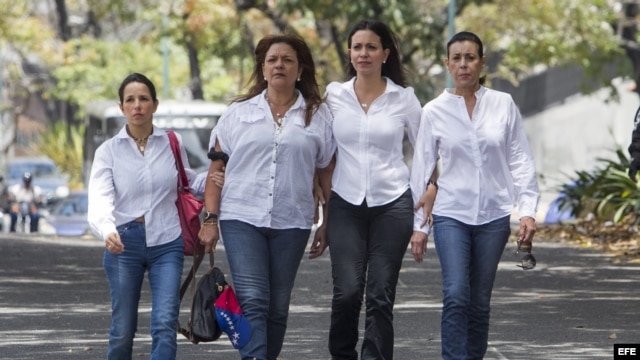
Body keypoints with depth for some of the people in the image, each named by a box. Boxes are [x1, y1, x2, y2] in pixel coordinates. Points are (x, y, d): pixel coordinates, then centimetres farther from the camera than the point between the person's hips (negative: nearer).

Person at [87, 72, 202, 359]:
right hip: (123, 243, 0)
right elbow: (100, 199, -15)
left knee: (165, 324, -13)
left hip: (166, 242, 0)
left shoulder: (173, 144, 4)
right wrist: (107, 231, -36)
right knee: (123, 329, 5)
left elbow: (187, 184, 19)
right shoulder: (109, 151, -1)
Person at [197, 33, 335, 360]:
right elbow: (216, 168, 7)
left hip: (291, 222, 1)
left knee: (277, 308, 6)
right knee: (252, 302, -14)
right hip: (242, 219, -1)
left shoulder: (317, 116, 8)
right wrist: (210, 219, -1)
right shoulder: (239, 112, 9)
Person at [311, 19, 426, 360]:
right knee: (347, 292, -11)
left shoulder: (404, 98, 3)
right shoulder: (335, 95, 5)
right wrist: (324, 218, 8)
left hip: (392, 204, 0)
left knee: (380, 296, -3)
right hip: (346, 204, 1)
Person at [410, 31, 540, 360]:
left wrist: (528, 210, -6)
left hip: (493, 215, 1)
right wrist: (417, 224, 3)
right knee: (456, 295, -16)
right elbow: (422, 169, 4)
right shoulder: (434, 111, 0)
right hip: (451, 214, -1)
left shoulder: (503, 105, 2)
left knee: (479, 302, 7)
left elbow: (520, 160, 3)